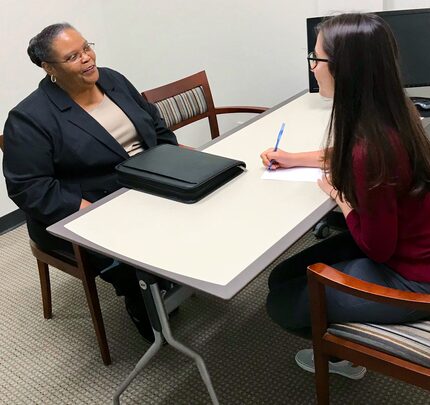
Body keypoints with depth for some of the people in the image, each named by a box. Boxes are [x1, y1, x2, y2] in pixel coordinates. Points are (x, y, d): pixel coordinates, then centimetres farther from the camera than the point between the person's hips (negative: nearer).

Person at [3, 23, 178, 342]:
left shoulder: (112, 79, 7)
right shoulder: (30, 118, -12)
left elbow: (156, 126, 16)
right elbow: (28, 187, -17)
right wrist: (90, 212, -25)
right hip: (84, 214, -6)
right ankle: (142, 308, 6)